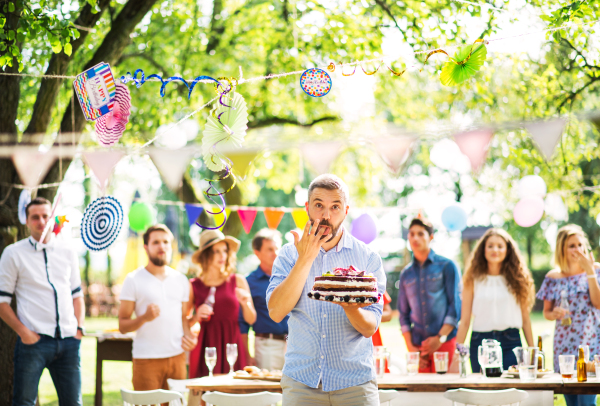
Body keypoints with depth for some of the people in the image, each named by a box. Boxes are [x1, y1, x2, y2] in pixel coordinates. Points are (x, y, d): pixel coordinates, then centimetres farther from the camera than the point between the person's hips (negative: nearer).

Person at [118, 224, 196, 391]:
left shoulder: (181, 280, 14)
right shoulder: (133, 280, 1)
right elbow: (123, 326, -2)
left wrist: (188, 336, -2)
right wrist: (144, 318, -20)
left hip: (177, 357, 4)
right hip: (146, 359, -4)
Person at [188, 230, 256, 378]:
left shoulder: (238, 281, 7)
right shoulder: (194, 286, 3)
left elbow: (251, 320, 9)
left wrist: (245, 303, -9)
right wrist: (196, 317, -9)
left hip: (232, 344, 1)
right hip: (205, 347, -1)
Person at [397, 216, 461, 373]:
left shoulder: (446, 266, 4)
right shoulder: (406, 274, 15)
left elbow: (455, 306, -2)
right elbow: (404, 314, 15)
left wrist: (440, 338, -9)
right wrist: (411, 346, 2)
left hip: (446, 342, -3)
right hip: (418, 346, 3)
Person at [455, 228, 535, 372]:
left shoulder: (517, 279, 8)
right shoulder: (473, 279, 5)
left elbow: (525, 318, 9)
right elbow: (465, 321, 3)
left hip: (511, 342, 0)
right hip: (480, 342, 0)